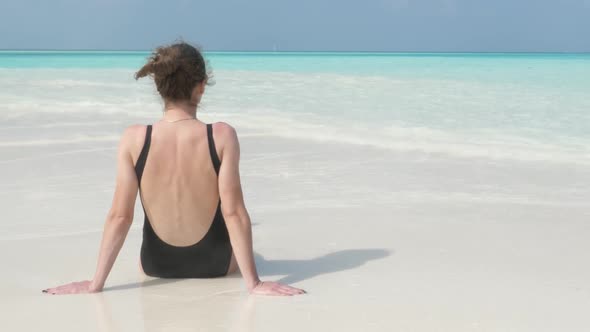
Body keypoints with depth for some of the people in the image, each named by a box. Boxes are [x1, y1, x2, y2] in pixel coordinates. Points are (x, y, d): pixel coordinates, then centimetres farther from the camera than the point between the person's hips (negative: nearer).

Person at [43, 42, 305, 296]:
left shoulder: (133, 139, -18)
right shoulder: (222, 136, -22)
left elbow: (119, 216, -17)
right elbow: (234, 212, -22)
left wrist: (96, 283, -9)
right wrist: (253, 283, -16)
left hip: (156, 266, 1)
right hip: (214, 264, -1)